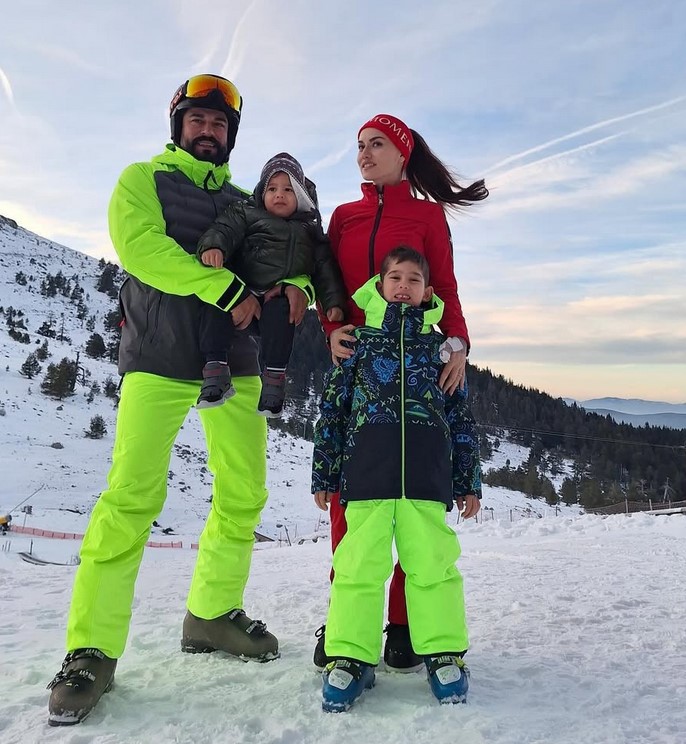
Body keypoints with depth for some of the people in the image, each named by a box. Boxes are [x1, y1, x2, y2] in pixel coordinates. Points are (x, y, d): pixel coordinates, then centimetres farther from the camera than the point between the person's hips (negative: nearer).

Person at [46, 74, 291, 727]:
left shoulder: (244, 202, 21)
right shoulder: (142, 179, 10)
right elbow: (139, 244, -9)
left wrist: (297, 286, -7)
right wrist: (224, 288, -17)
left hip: (234, 363, 5)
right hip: (159, 360, -4)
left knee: (243, 496, 6)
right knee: (131, 500, -12)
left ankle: (211, 613, 24)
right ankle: (92, 650, 0)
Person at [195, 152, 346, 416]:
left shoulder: (310, 231, 18)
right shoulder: (246, 212, 12)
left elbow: (325, 268, 15)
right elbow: (225, 229, -5)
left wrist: (333, 302, 2)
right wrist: (213, 246, -29)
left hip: (282, 299, 0)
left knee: (280, 311, -34)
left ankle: (275, 376, -26)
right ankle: (215, 368, -26)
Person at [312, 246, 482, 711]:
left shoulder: (438, 344, 17)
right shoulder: (359, 338, 13)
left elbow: (459, 414, 18)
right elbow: (333, 408, 12)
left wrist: (468, 479, 13)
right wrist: (324, 473, 9)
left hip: (426, 475, 1)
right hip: (367, 472, 0)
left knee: (432, 560, -1)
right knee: (360, 562, -3)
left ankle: (444, 653, 16)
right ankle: (351, 656, 10)